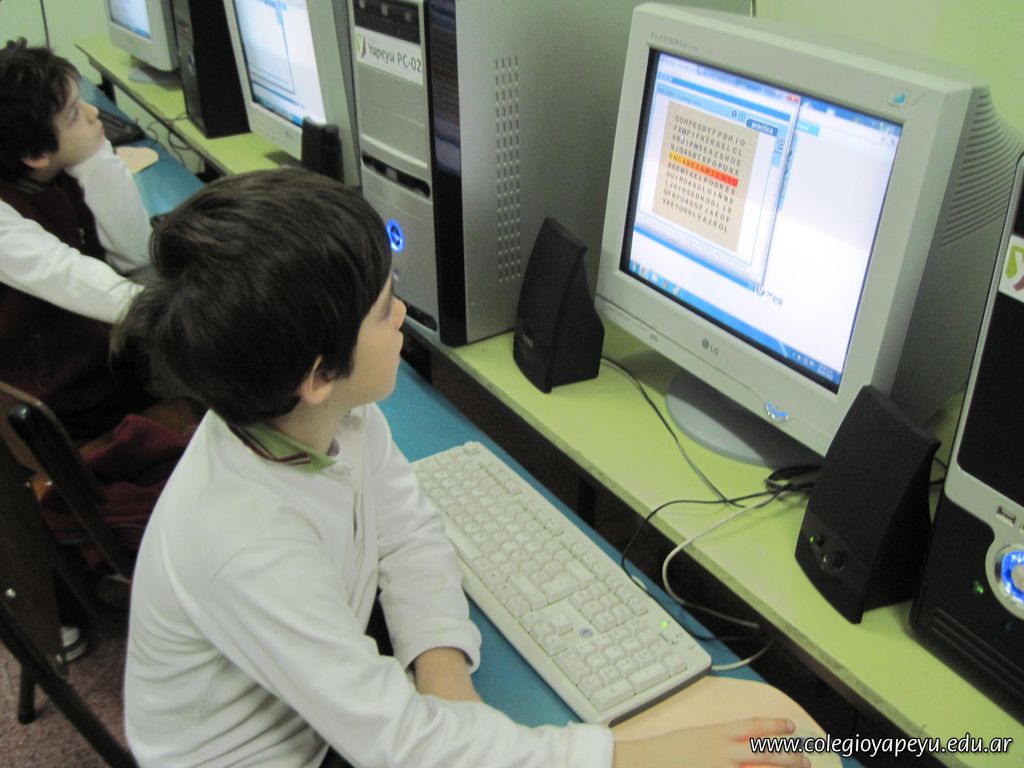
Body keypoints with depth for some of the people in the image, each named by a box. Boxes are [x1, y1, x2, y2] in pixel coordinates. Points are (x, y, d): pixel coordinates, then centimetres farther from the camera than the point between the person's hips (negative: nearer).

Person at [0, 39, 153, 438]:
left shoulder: (67, 167, -6)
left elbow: (135, 254, -9)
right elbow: (63, 276, -36)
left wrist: (94, 159, -19)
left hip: (108, 342, 7)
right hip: (71, 398, -6)